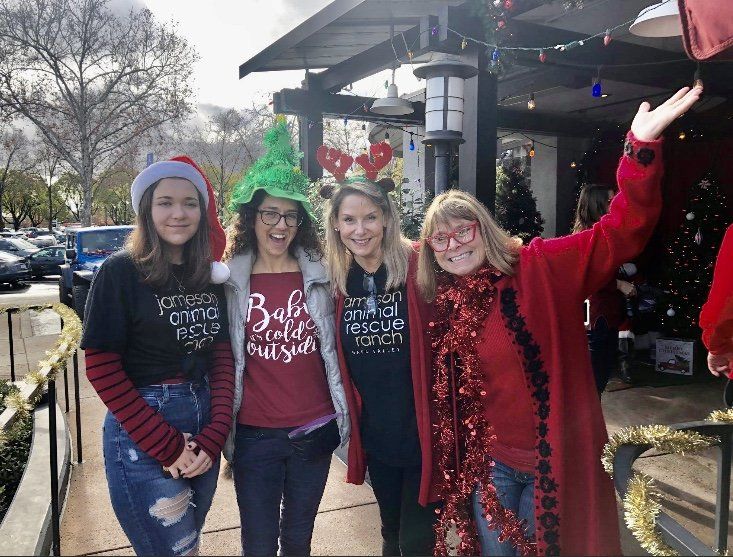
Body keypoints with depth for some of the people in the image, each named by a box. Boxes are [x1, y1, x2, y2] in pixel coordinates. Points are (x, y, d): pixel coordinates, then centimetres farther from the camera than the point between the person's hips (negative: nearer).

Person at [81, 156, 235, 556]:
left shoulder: (210, 275, 4)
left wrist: (214, 435, -11)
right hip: (143, 439, -5)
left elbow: (222, 357, 2)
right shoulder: (121, 272, -10)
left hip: (204, 435, 5)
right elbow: (102, 368, -13)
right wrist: (167, 446, -14)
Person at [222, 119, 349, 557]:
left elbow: (334, 351, 5)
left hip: (314, 431, 1)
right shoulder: (231, 281, -4)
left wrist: (343, 417, 5)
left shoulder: (320, 276, -1)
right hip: (255, 436, -1)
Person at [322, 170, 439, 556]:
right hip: (375, 434, 5)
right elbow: (337, 358, 9)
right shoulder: (338, 278, 0)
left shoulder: (418, 269, -14)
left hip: (422, 432, -4)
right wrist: (351, 421, 6)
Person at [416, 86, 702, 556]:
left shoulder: (541, 268, -13)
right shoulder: (446, 301, 1)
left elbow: (620, 235, -23)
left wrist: (643, 148, -32)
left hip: (556, 458, -3)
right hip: (490, 461, 4)